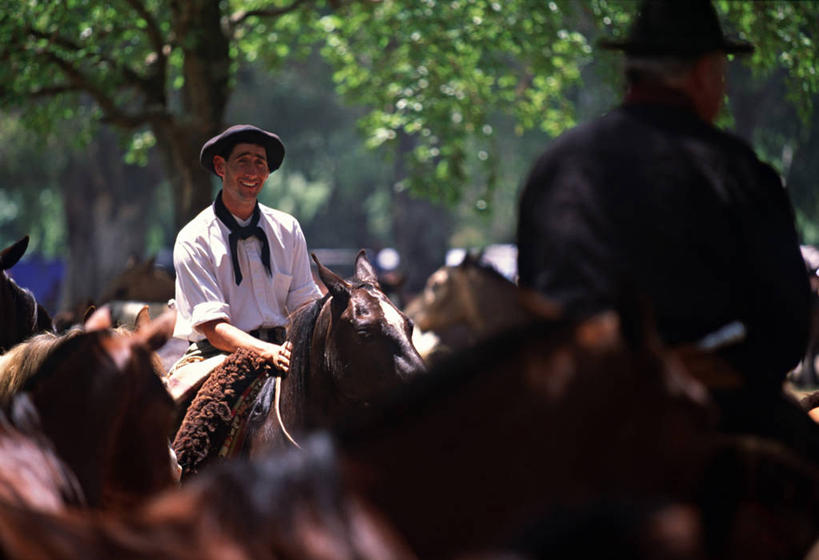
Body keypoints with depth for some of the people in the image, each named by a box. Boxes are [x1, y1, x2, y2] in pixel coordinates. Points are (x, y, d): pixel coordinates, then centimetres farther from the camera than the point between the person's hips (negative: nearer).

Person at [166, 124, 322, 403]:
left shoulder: (287, 229, 11)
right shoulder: (193, 239, -4)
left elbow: (305, 304, 9)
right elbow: (213, 328, -11)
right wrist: (271, 352, -29)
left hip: (281, 348, 4)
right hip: (218, 354, -4)